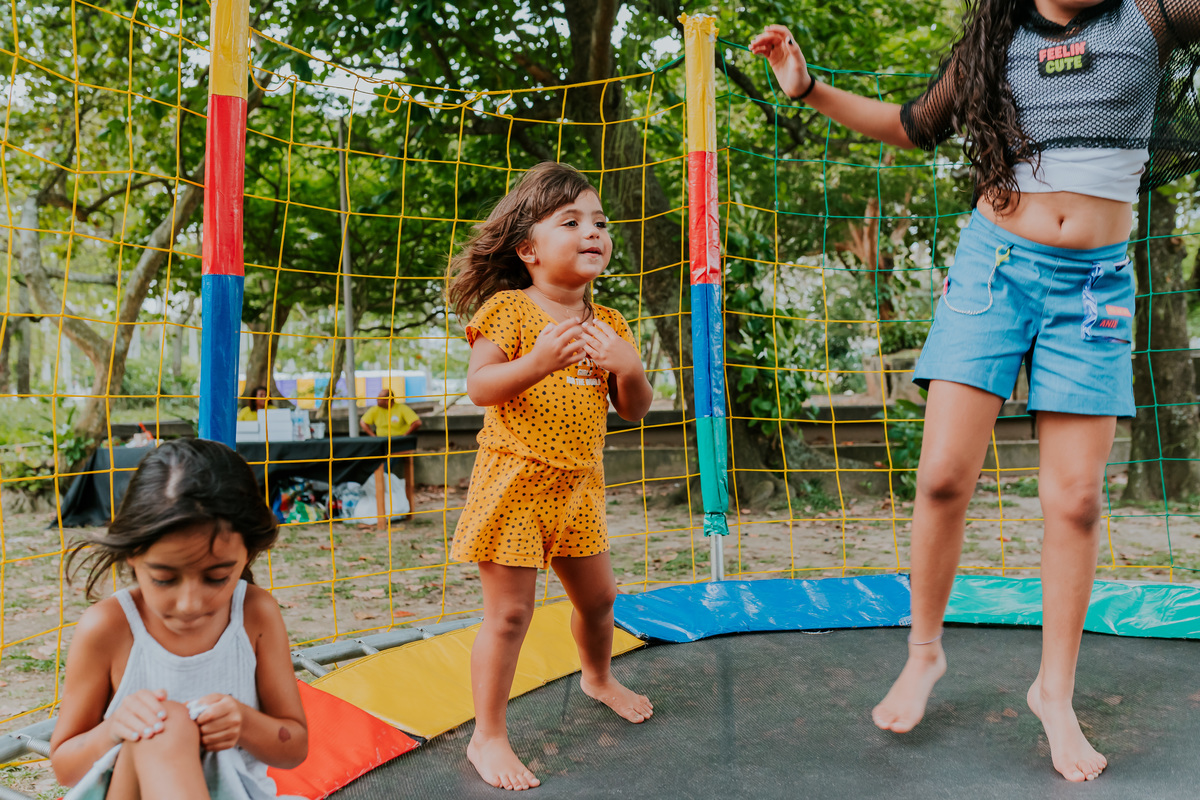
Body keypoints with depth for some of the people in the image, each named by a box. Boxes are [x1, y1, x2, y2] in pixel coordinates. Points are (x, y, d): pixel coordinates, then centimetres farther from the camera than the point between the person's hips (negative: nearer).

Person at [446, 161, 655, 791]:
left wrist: (629, 370, -14)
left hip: (578, 486, 6)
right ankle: (488, 736, 14)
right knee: (508, 613, -3)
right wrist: (538, 362, -33)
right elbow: (479, 388, -17)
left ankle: (598, 678, 50)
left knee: (596, 597, 20)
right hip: (513, 482, -6)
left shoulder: (608, 324, 8)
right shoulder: (509, 309, -9)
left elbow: (635, 410, 7)